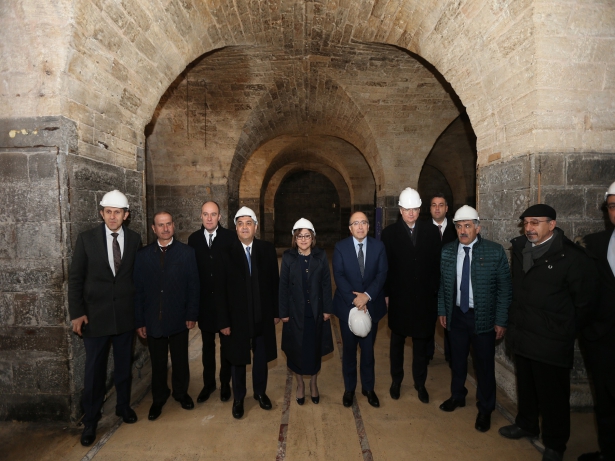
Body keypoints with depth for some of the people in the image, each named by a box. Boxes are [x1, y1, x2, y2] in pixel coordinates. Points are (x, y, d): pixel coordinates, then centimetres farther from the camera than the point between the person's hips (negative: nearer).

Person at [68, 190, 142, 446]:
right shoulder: (86, 239, -5)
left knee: (124, 365, 16)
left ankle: (123, 406, 36)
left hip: (126, 314, 2)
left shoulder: (134, 239, -1)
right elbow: (75, 278, -3)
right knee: (94, 370, 8)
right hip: (95, 314, -1)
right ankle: (90, 421, 26)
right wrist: (77, 313, -7)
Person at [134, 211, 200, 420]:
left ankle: (181, 392, 37)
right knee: (158, 363, 14)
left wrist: (192, 315, -7)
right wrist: (139, 321, -1)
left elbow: (193, 286, -3)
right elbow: (138, 290, 1)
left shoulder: (187, 252, -3)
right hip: (153, 319, 1)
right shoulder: (143, 255, 1)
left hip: (179, 319, -1)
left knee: (180, 360, 14)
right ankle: (158, 399, 34)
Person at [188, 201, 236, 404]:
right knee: (207, 345, 16)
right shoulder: (194, 238, 1)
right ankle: (208, 383, 33)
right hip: (204, 301, 2)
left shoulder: (231, 237, -9)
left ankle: (225, 383, 30)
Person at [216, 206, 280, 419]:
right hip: (237, 317, -2)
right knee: (237, 359, 16)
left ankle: (260, 392, 42)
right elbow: (221, 290, -10)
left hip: (263, 317, 2)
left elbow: (275, 283, 1)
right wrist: (223, 321, -11)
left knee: (261, 357, 19)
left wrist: (277, 312, 1)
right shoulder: (226, 252, -11)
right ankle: (238, 398, 37)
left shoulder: (267, 249, -2)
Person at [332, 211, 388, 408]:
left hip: (372, 306, 1)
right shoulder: (340, 247, -4)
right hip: (347, 306, -1)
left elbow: (382, 274, -7)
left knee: (368, 349, 13)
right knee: (349, 350, 12)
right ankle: (349, 388, 29)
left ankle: (369, 388, 31)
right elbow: (339, 276, -10)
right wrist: (354, 300, -19)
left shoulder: (378, 246, 0)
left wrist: (367, 295, -19)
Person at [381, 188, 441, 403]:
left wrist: (435, 290, -3)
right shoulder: (390, 232, -4)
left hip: (424, 297, 1)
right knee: (397, 341, 15)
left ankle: (420, 383, 30)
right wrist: (386, 294, -3)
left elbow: (437, 264, 2)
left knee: (421, 342, 13)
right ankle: (396, 381, 31)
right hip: (399, 297, -1)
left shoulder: (431, 231, -1)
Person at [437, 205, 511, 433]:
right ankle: (457, 396, 41)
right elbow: (442, 284, 6)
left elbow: (505, 288, -9)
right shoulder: (447, 251, -2)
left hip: (483, 317, -3)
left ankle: (485, 409, 31)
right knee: (457, 360, 18)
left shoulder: (495, 251, -11)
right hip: (456, 315, 3)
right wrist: (442, 310, 5)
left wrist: (501, 321, -10)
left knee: (484, 365, 9)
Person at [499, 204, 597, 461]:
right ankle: (526, 425, 42)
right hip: (521, 335, 5)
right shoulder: (520, 248, 4)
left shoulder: (572, 256, -14)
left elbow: (583, 302, -7)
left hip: (551, 343, -5)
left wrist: (566, 333, -1)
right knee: (525, 385, 21)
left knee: (553, 394, 9)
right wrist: (515, 322, 12)